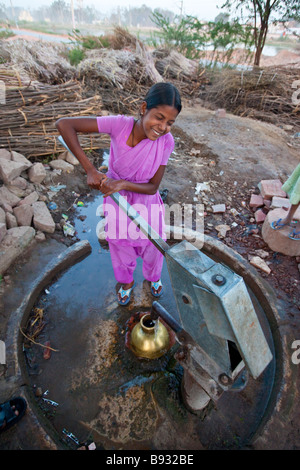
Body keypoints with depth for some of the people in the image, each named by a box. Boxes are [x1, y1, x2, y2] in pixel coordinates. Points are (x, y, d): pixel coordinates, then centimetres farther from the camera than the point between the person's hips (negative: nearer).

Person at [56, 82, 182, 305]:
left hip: (146, 201, 1)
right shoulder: (120, 124, -25)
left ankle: (153, 276, 56)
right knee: (121, 246, 20)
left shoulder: (166, 141, -21)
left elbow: (153, 186, -16)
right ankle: (127, 282, 54)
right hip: (117, 201, 0)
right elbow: (64, 124, -25)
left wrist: (123, 184, -33)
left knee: (152, 246, 19)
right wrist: (90, 170, -29)